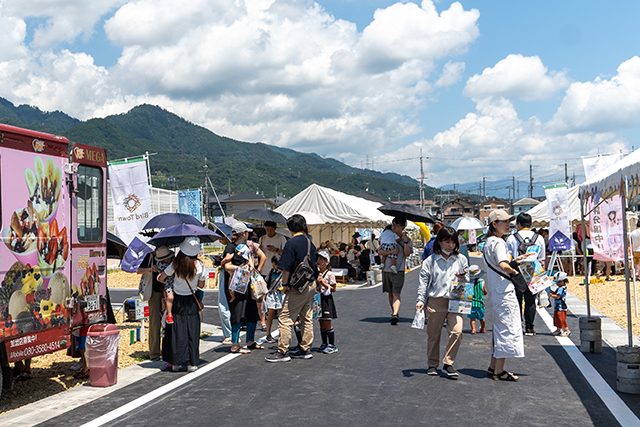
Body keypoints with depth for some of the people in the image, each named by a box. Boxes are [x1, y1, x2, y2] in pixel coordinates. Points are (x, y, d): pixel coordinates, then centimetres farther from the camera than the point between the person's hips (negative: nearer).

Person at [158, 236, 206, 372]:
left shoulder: (176, 264, -9)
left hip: (177, 300, 1)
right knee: (192, 331, 6)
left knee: (176, 330, 8)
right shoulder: (199, 265, -10)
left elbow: (160, 278, -2)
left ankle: (176, 363, 11)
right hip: (191, 301, -1)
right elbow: (201, 285, 0)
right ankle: (191, 363, 7)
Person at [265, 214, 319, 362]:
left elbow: (286, 267, -16)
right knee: (307, 319, 13)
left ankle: (282, 352, -5)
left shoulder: (292, 243, -12)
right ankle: (305, 349, 19)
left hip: (297, 287, -8)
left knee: (285, 319, -4)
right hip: (311, 285, 8)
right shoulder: (310, 242, 10)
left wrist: (285, 284, -8)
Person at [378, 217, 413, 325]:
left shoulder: (407, 240, 4)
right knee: (390, 294, 12)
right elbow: (379, 251, 0)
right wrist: (390, 252, -17)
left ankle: (395, 315, -26)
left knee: (396, 294, -15)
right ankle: (394, 312, 25)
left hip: (398, 270, -4)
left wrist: (405, 241, -20)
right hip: (386, 270, 4)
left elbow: (407, 253, -10)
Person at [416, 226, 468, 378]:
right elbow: (424, 282, 4)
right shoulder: (430, 261, 4)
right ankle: (432, 364, 23)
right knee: (433, 334, 6)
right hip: (435, 301, -1)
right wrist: (420, 300, -4)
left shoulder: (461, 259, 11)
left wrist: (463, 278, -4)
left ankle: (448, 363, 0)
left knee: (457, 331, -14)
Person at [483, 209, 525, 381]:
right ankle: (499, 371, 0)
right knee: (506, 329, -4)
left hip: (494, 292, 10)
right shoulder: (498, 242, -15)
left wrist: (515, 260, 20)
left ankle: (493, 366, 23)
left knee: (499, 328, 16)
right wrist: (514, 271, -10)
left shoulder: (489, 241, 15)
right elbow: (503, 266, -28)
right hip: (503, 292, -10)